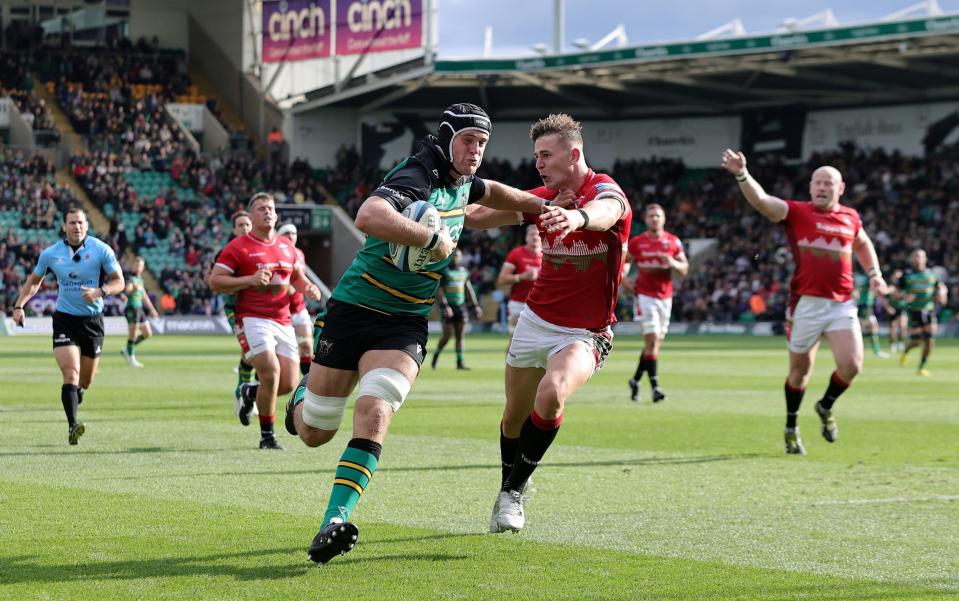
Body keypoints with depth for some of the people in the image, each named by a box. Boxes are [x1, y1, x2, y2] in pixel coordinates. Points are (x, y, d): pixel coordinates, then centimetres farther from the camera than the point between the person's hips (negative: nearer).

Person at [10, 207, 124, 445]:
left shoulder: (101, 250, -7)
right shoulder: (50, 254, -2)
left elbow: (118, 282, -4)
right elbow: (34, 280, 14)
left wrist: (99, 292, -24)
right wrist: (19, 305, 1)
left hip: (93, 320, 1)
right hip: (64, 319, -1)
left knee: (85, 381, 11)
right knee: (71, 373, -19)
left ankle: (76, 393, 48)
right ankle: (72, 427, -23)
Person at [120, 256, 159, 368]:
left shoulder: (140, 279, 16)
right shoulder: (132, 279, -11)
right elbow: (127, 291, -31)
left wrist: (152, 309, 31)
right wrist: (133, 288, -52)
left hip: (139, 308, 9)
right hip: (132, 309, -9)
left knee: (147, 333, 10)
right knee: (133, 334, -6)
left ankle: (127, 350, 20)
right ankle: (131, 358, 4)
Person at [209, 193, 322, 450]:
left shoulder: (286, 246, 14)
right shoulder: (238, 247, -4)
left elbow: (297, 274, 29)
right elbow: (215, 282, -7)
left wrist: (307, 287, 6)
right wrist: (250, 280, -19)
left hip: (283, 322, 6)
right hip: (253, 320, -6)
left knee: (289, 383, -1)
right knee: (271, 373, -21)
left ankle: (250, 393, 32)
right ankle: (267, 436, -7)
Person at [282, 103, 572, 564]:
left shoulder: (459, 181, 6)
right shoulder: (416, 178, -20)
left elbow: (486, 192, 34)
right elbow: (369, 217, -41)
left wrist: (544, 207, 30)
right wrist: (433, 238, -33)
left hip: (404, 324, 5)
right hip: (353, 308, -5)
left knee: (374, 413, -23)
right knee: (314, 434, 6)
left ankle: (336, 521, -30)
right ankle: (302, 400, 43)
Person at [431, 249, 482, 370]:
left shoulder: (464, 271, 12)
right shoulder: (443, 271, -6)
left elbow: (469, 289, 19)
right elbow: (439, 289, -11)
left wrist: (475, 305, 15)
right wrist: (445, 306, -19)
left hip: (460, 306, 5)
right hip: (448, 307, -5)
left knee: (460, 335, 4)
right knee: (447, 335, -6)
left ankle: (460, 362, 6)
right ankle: (436, 355, 17)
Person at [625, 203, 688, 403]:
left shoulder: (673, 242, 5)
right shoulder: (637, 242, 0)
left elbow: (684, 270, 6)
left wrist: (673, 263, -14)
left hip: (665, 296, 3)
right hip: (645, 295, -3)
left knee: (655, 342, 8)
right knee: (652, 339, -14)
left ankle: (635, 380, 25)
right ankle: (655, 386, -14)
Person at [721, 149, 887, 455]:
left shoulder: (850, 218, 11)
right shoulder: (796, 212, -2)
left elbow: (863, 244, 33)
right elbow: (760, 200, -18)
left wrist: (874, 274, 21)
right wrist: (742, 174, -34)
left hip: (842, 304, 3)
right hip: (806, 303, -3)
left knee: (851, 365, -10)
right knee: (800, 369, 7)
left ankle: (826, 407, 21)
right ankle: (791, 428, 26)